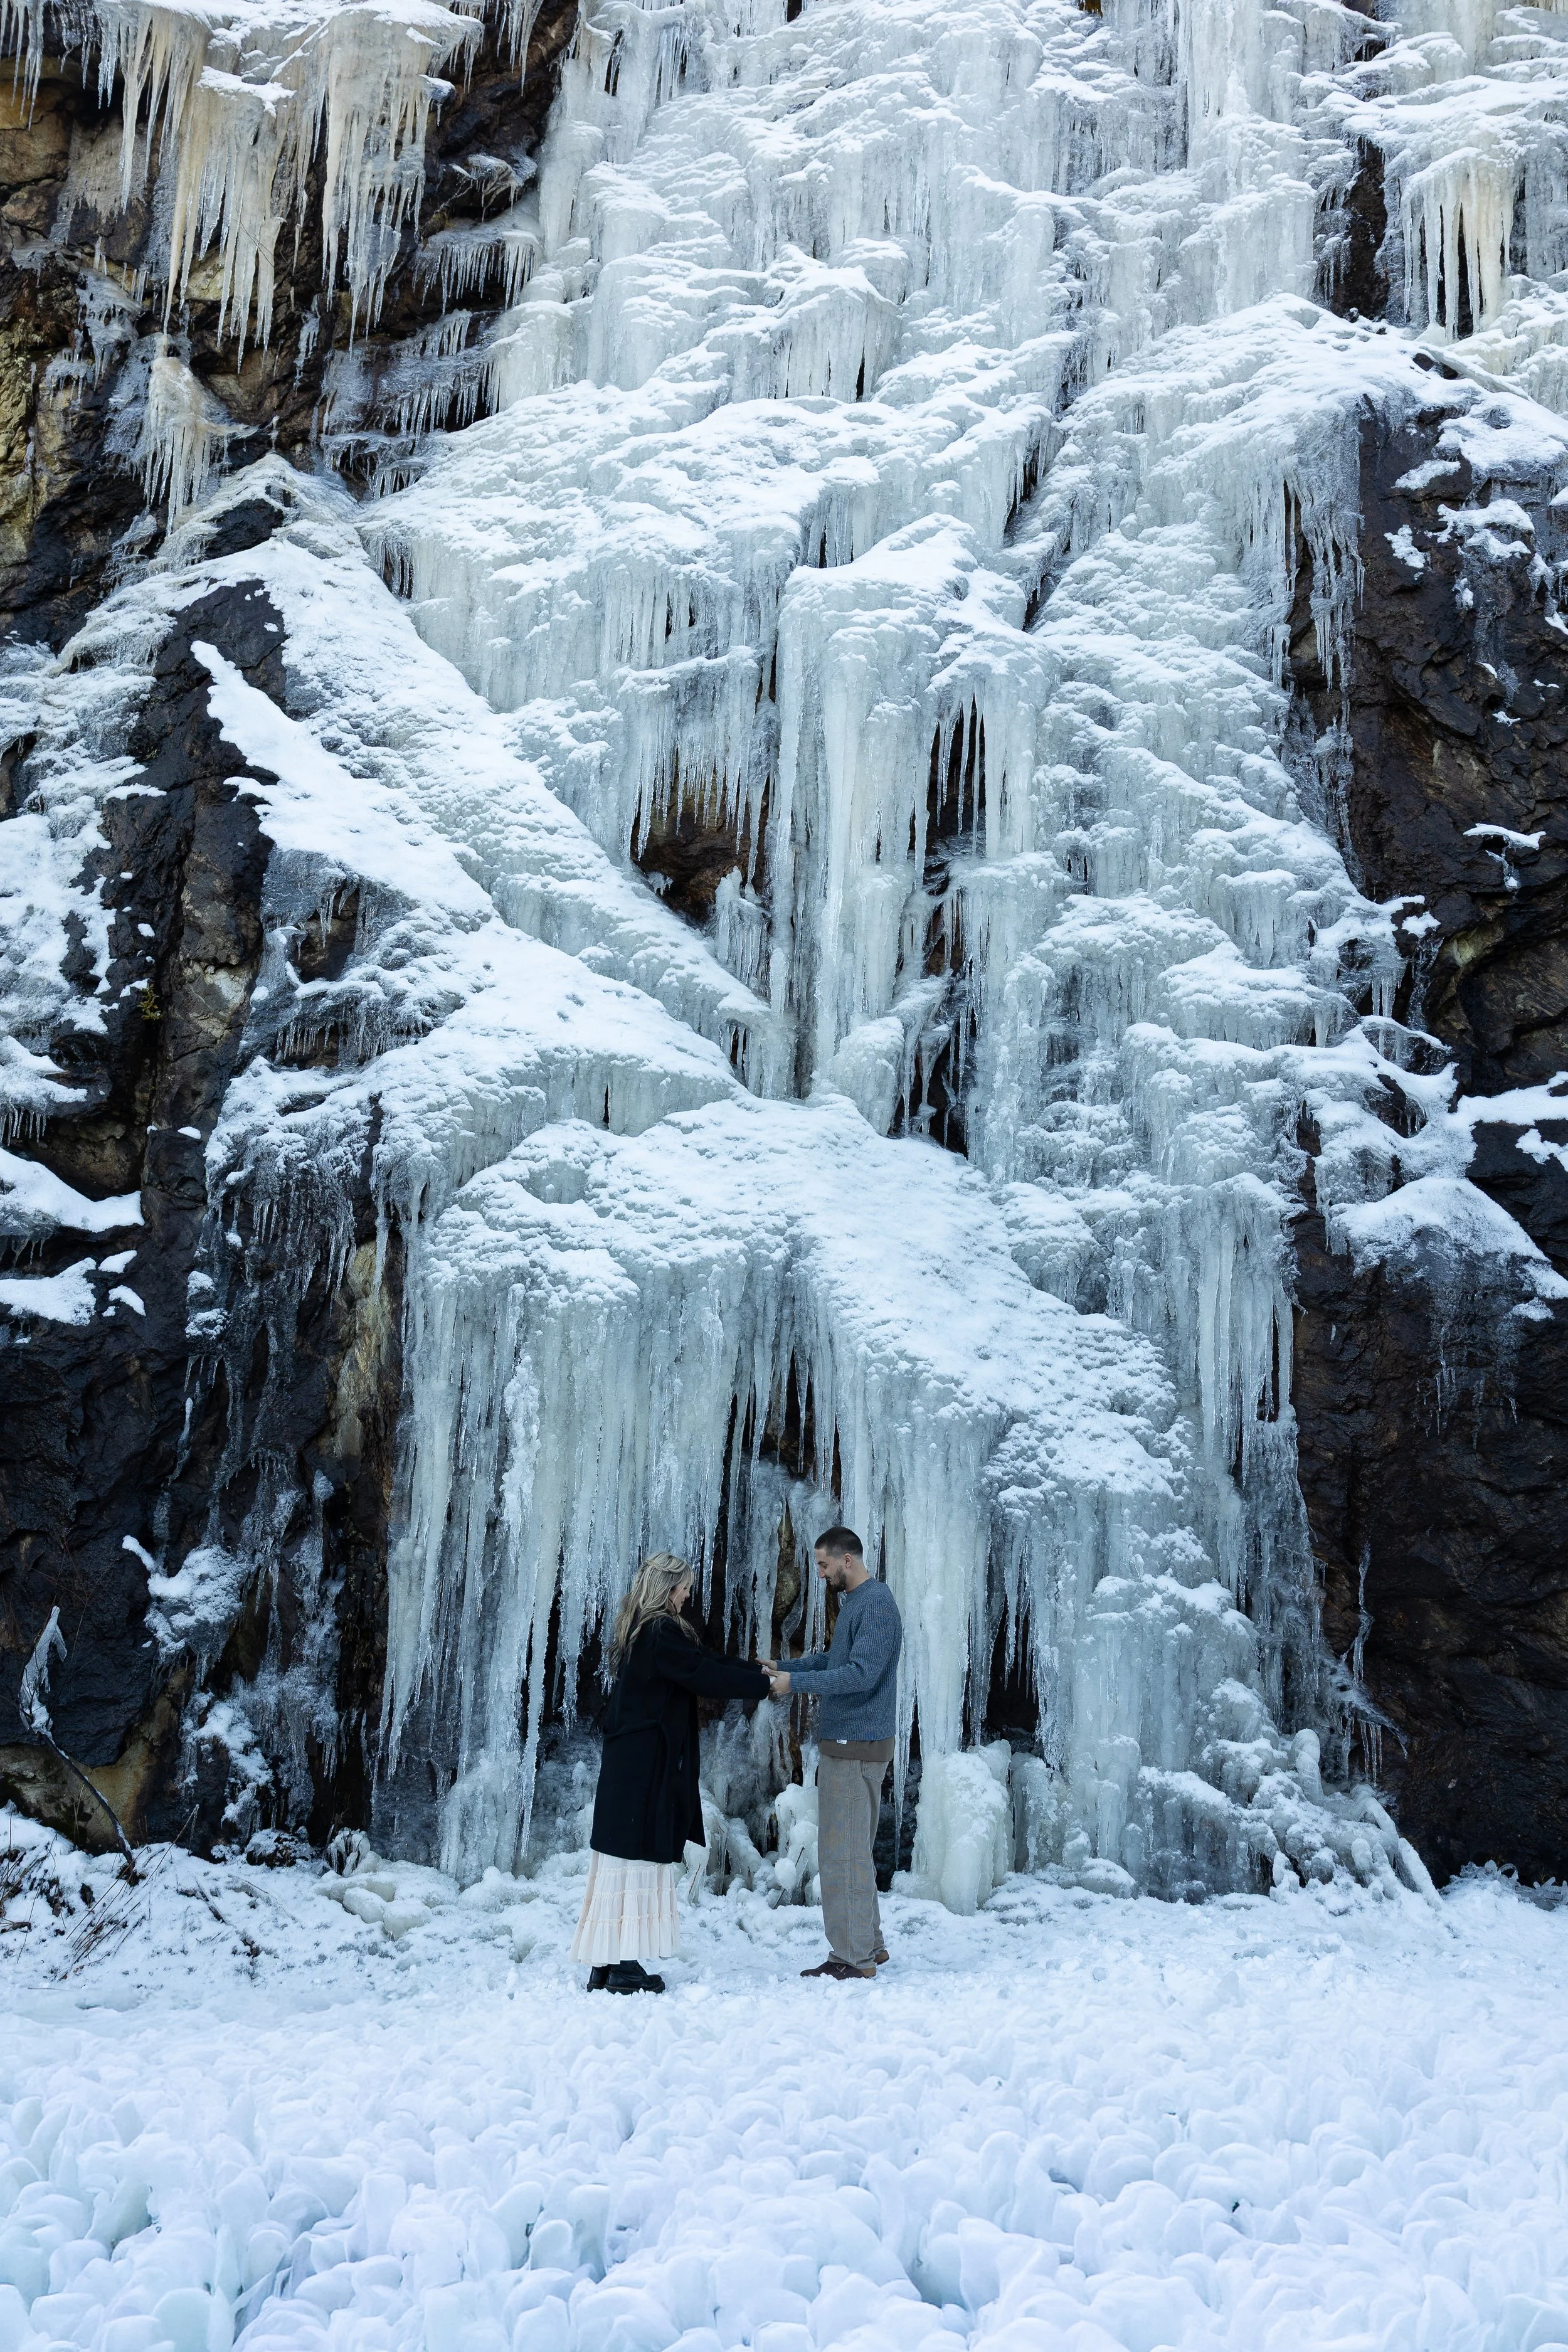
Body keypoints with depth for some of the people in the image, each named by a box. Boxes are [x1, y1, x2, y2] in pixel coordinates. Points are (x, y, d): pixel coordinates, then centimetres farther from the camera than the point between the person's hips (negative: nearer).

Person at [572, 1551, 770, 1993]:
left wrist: (756, 1669, 13)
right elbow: (706, 1675, -17)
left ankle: (605, 1965, 12)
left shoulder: (639, 1630, 15)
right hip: (648, 1763, -10)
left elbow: (705, 1660, 18)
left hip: (627, 1760, 10)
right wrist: (764, 1684, -8)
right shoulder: (662, 1633, -15)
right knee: (640, 1858, -5)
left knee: (622, 1861, 10)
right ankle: (624, 1966, -3)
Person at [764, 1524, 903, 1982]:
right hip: (846, 1742, 10)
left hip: (856, 1748, -10)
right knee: (853, 1851, 16)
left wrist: (797, 1682, -23)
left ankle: (853, 1957, 0)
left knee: (843, 1853, -6)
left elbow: (861, 1673, -26)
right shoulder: (854, 1602, 15)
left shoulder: (875, 1605, -18)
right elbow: (832, 1658, 23)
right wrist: (783, 1666, 12)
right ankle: (869, 1945, 24)